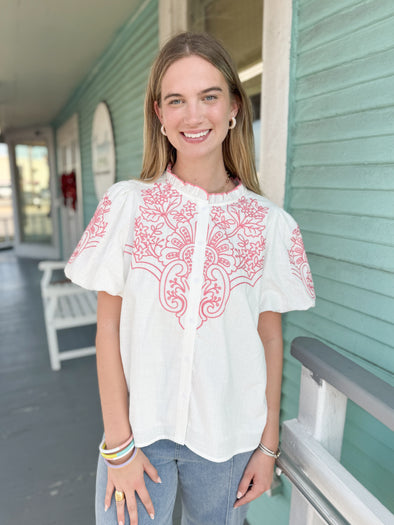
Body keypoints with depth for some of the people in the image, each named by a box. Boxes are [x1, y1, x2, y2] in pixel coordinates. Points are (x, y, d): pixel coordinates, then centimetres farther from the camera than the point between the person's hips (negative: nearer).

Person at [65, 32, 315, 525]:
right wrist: (118, 443, -6)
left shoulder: (270, 224, -7)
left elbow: (270, 338, -1)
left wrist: (268, 446, 4)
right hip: (138, 425, 0)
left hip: (229, 436, 1)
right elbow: (109, 326, -7)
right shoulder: (126, 204, -8)